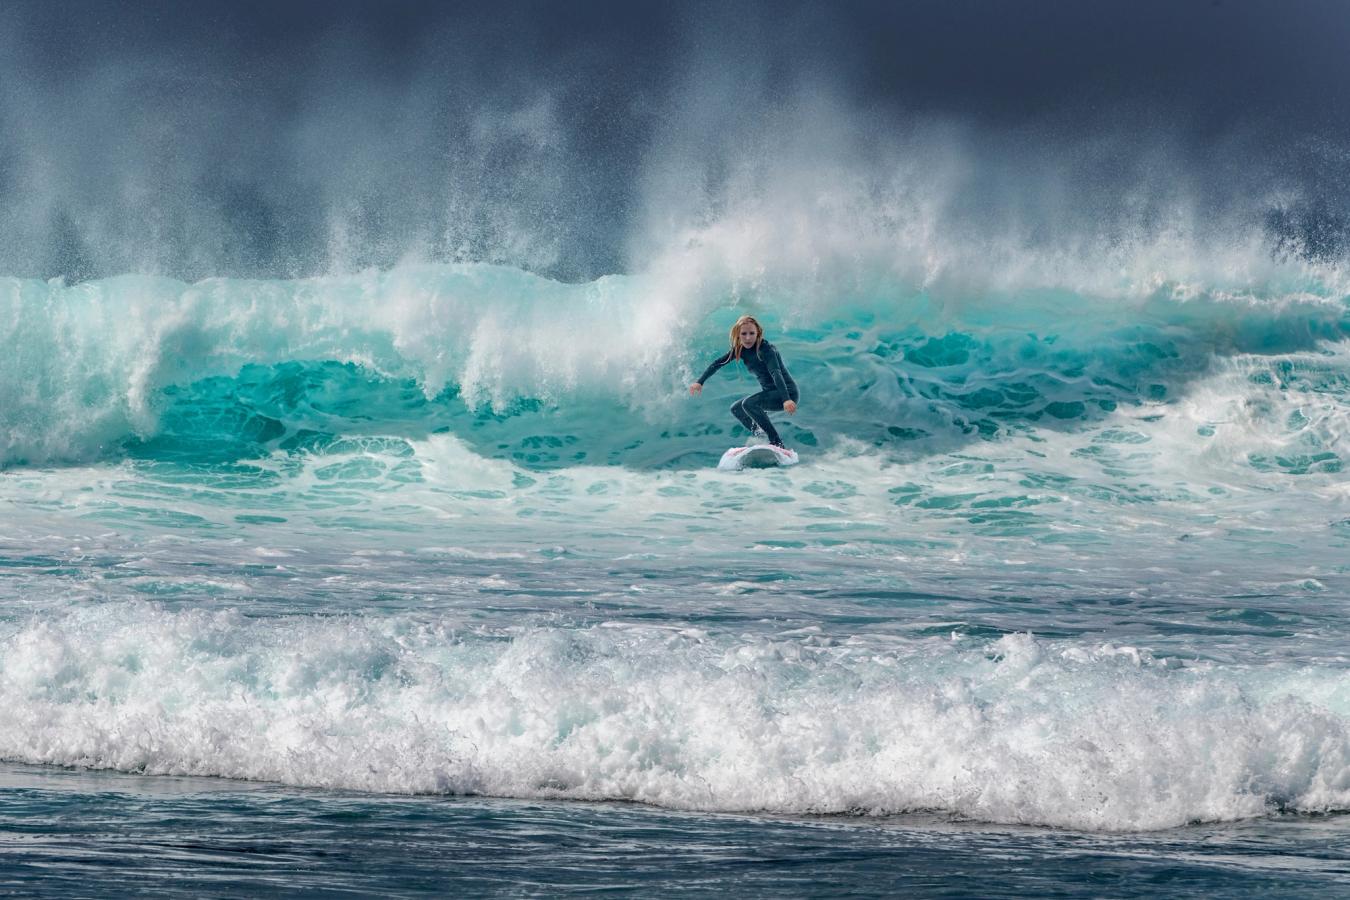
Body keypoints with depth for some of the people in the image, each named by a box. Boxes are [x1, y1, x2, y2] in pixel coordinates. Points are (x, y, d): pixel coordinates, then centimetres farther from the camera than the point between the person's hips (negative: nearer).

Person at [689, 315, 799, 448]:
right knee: (736, 409, 15)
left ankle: (778, 444, -26)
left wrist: (786, 400, -48)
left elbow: (776, 373, -34)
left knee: (749, 403, -27)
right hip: (770, 392, 9)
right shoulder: (740, 349, 2)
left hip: (787, 393, -9)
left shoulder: (766, 349, -21)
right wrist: (699, 382, 2)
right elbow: (718, 363, 10)